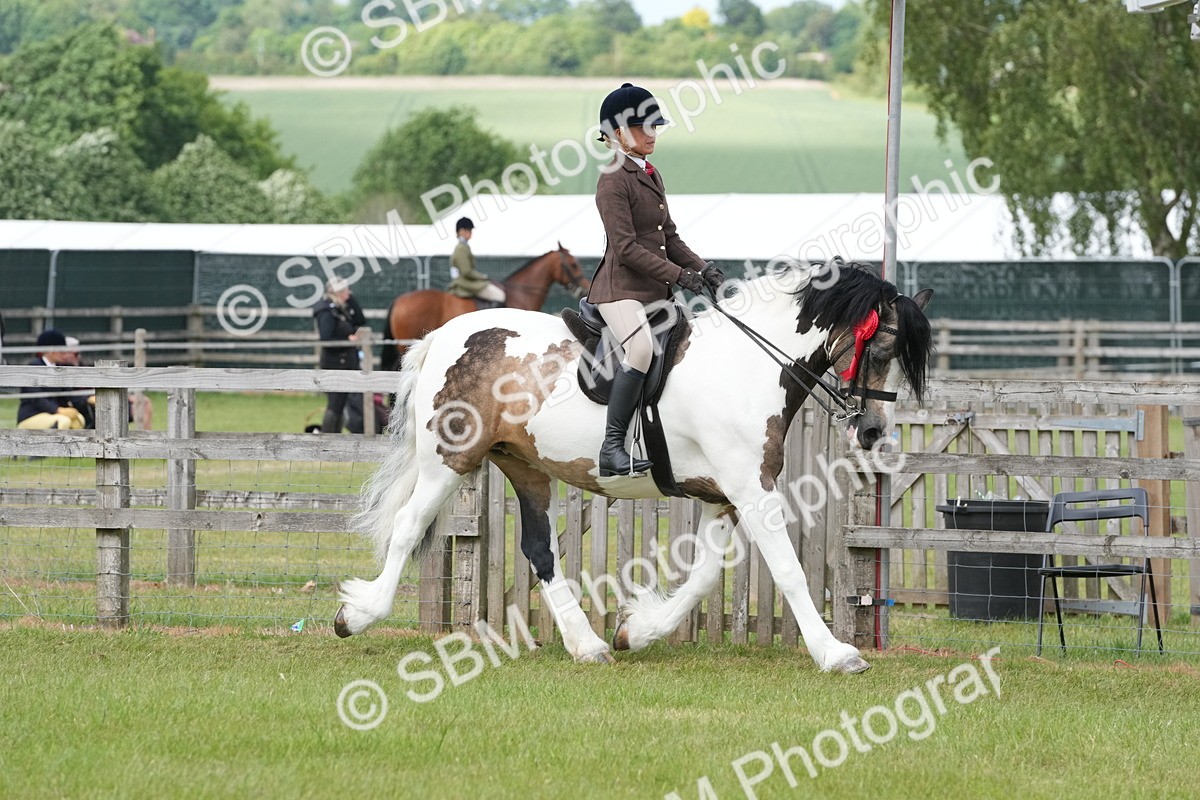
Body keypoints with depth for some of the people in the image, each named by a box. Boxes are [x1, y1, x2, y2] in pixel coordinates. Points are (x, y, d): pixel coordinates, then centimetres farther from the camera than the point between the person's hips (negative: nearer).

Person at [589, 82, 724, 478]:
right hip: (621, 288, -10)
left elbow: (668, 236, 19)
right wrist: (679, 275, -22)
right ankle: (612, 448, -29)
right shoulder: (614, 181, -13)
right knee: (641, 348, -31)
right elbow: (626, 248, -20)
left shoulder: (651, 174, 15)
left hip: (655, 289, 10)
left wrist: (700, 268, 3)